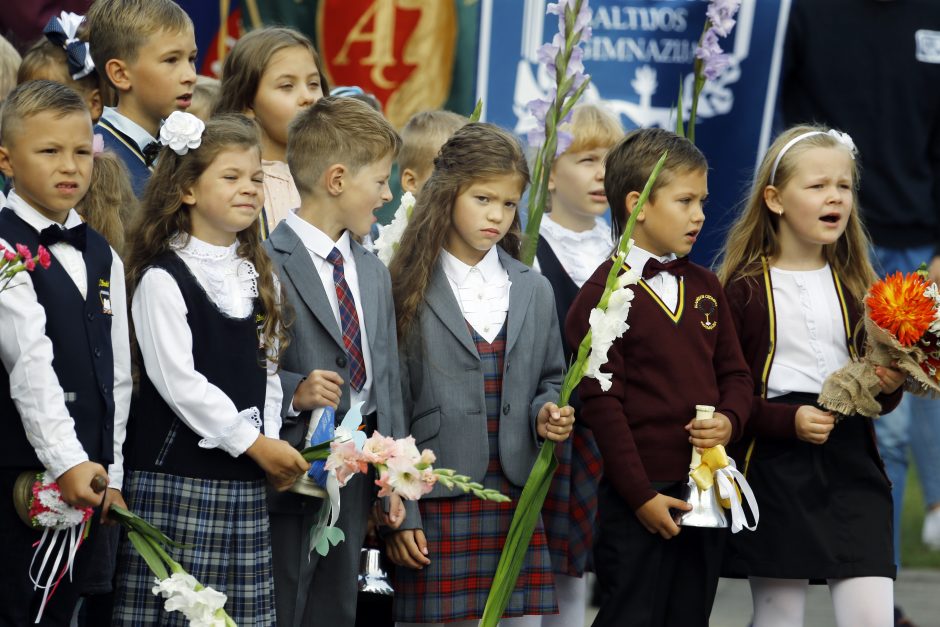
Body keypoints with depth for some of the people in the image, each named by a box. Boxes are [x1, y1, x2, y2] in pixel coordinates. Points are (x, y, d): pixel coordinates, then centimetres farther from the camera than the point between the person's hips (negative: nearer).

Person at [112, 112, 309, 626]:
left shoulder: (259, 279, 15)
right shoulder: (162, 279, -7)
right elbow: (177, 381, -13)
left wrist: (272, 445, 2)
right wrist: (254, 444, -11)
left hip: (244, 482, 6)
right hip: (175, 479, -6)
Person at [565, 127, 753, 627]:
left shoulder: (704, 287, 12)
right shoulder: (602, 295, -9)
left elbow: (735, 373, 18)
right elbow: (601, 402, -12)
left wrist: (730, 421, -6)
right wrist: (640, 495, -14)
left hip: (707, 489, 7)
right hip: (638, 496, -6)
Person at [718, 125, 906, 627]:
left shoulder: (854, 286, 11)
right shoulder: (744, 288, -3)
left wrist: (889, 387, -6)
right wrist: (788, 422, -18)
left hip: (851, 462, 3)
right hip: (775, 467, -3)